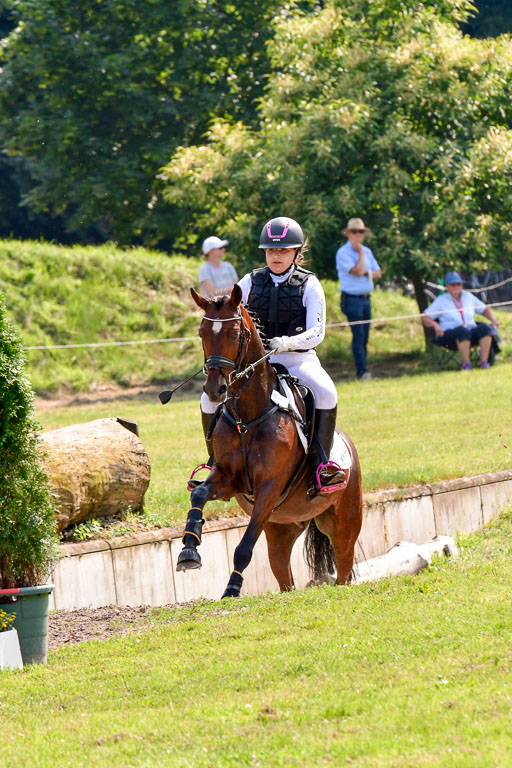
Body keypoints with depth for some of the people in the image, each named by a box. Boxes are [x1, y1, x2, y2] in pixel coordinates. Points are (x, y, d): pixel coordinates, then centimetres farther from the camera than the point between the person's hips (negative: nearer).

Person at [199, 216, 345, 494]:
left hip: (298, 359, -3)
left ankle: (322, 465, -27)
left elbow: (316, 332, -10)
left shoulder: (309, 285, -1)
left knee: (326, 393, -33)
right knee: (211, 398, -17)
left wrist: (289, 343, -30)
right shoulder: (251, 282, 7)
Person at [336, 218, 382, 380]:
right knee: (358, 335, -14)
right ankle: (362, 372, -17)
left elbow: (378, 273, 14)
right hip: (351, 298, -7)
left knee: (364, 337, 6)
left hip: (366, 299, 7)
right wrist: (360, 252, -11)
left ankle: (361, 372, 10)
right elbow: (357, 271, -19)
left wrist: (368, 273, -6)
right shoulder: (343, 253, -7)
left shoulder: (367, 251, 15)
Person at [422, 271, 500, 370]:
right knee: (462, 330, -39)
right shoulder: (441, 300, 7)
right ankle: (466, 364, -39)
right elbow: (424, 318, 2)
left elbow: (484, 310, 29)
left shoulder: (468, 296, 18)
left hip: (471, 335, 4)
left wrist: (493, 320, 10)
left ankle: (484, 361, -33)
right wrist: (435, 325, -18)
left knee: (484, 328, -27)